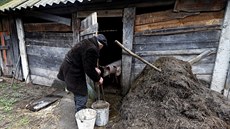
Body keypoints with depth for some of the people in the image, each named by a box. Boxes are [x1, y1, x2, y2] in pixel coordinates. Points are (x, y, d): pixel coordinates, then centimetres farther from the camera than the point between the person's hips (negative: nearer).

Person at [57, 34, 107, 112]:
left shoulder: (87, 42, 5)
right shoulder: (92, 49, -28)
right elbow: (89, 69, -24)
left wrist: (95, 68, 8)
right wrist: (98, 79, -9)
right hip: (73, 73, -11)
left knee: (79, 94, 26)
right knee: (82, 96, 1)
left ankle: (78, 111, 45)